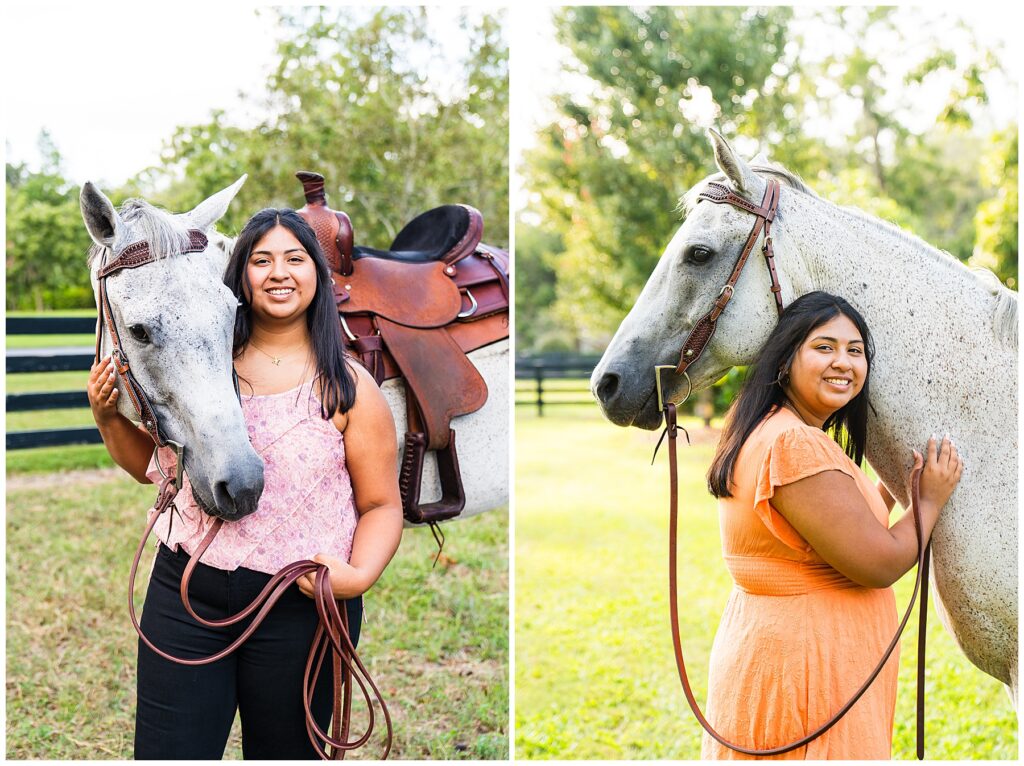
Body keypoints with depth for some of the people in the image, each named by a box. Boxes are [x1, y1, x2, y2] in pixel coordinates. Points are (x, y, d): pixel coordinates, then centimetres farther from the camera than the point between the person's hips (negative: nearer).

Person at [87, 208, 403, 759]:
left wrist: (360, 575, -19)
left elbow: (381, 506, -2)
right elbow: (153, 467, 17)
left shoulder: (349, 389, -3)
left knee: (284, 752, 13)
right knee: (164, 753, 5)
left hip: (300, 605, -2)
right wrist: (108, 417, -1)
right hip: (185, 593, 2)